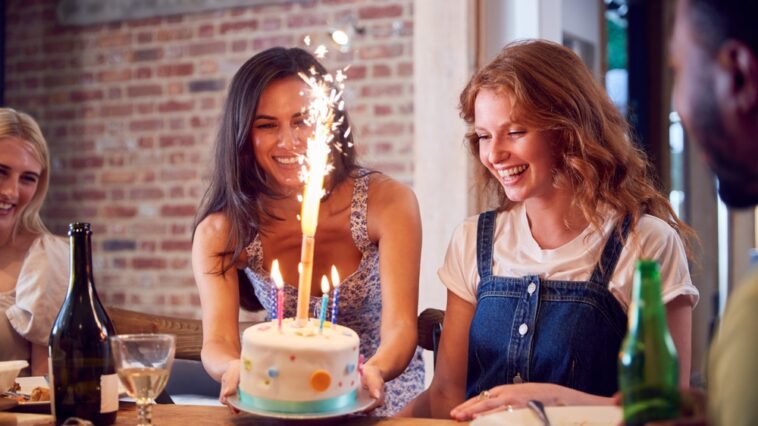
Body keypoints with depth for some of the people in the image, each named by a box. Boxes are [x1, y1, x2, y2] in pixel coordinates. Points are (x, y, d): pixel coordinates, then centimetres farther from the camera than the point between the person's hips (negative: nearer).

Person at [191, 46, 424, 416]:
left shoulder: (387, 202, -12)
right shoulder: (222, 230, -9)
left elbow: (400, 328, -19)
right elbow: (217, 342, -17)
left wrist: (374, 371, -42)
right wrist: (234, 370, -41)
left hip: (383, 397, -2)